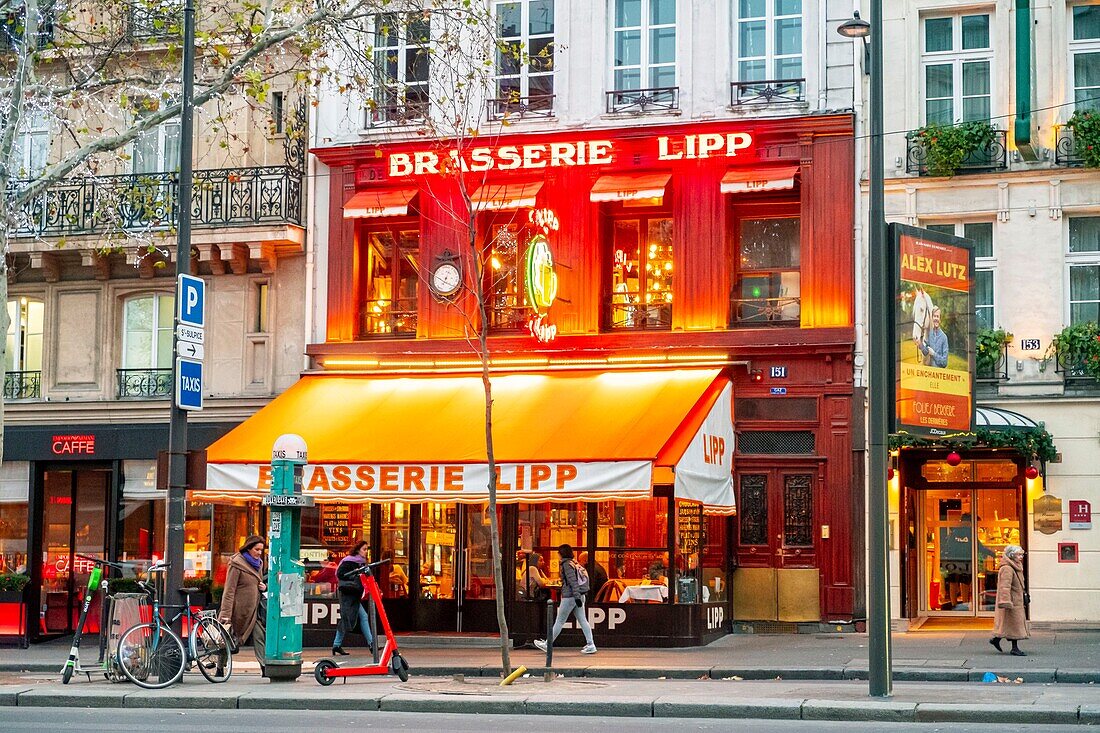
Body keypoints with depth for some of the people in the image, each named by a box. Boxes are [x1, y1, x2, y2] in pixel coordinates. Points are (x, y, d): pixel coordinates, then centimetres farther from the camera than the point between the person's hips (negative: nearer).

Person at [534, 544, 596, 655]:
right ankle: (590, 645, 0)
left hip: (569, 596, -8)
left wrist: (577, 597, -25)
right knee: (582, 620, 6)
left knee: (559, 621, 1)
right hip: (579, 596, 8)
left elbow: (573, 581, -20)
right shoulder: (575, 563, 13)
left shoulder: (567, 564, -12)